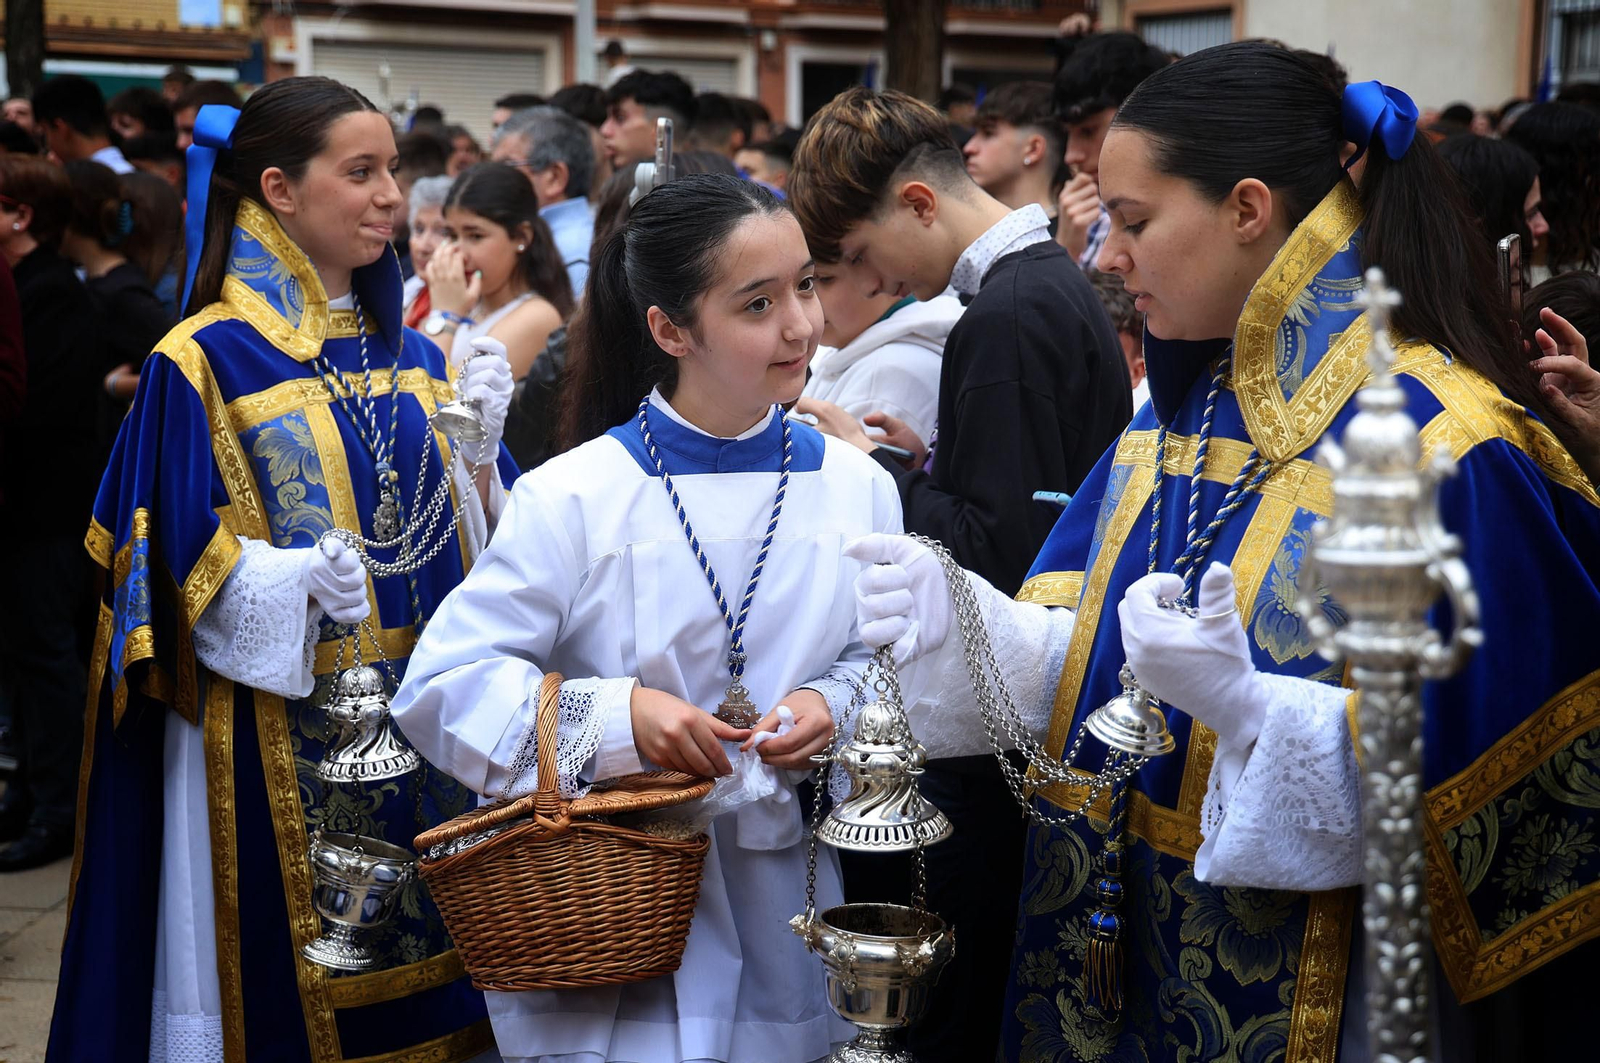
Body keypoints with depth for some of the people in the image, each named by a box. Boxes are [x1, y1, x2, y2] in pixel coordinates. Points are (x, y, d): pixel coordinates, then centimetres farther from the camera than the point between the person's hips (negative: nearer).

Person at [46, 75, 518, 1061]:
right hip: (284, 733, -5)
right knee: (299, 971, 1)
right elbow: (184, 568, -9)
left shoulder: (413, 358, 11)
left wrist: (480, 443, -8)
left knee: (423, 946, 10)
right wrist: (295, 578, -26)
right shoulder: (203, 363, -6)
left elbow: (477, 537, 10)